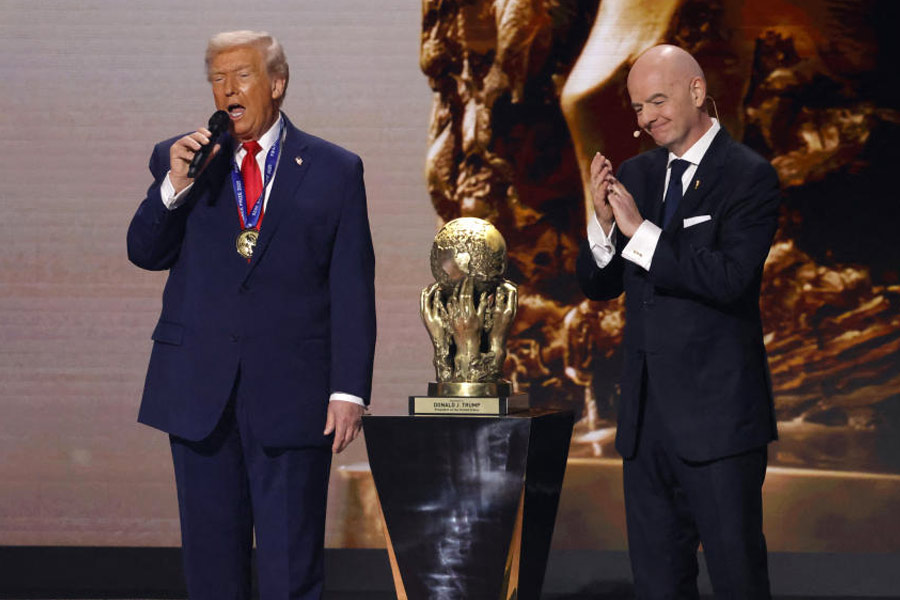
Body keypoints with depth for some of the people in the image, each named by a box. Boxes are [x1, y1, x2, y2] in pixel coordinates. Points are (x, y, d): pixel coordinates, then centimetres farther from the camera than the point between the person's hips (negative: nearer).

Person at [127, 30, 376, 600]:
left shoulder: (335, 170, 2)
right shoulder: (177, 158, 8)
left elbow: (353, 289, 0)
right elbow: (146, 253, 3)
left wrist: (350, 390, -7)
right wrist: (173, 185, -14)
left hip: (291, 392, -2)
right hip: (198, 388, 2)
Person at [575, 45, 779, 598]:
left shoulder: (749, 176, -7)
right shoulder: (635, 175, 11)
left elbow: (729, 277, -19)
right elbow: (598, 285, 11)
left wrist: (641, 232, -18)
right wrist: (603, 221, -7)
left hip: (717, 414, -6)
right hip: (647, 415, 6)